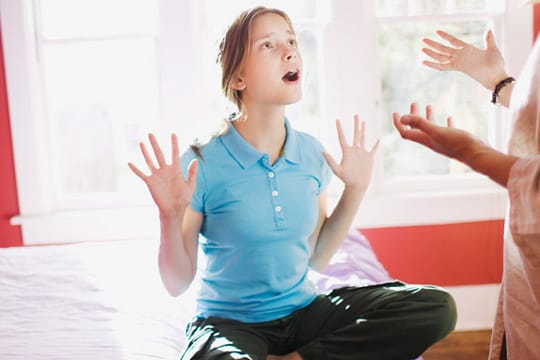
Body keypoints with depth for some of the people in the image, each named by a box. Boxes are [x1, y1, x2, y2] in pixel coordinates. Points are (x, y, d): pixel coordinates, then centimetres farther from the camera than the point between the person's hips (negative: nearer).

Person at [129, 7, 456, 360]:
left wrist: (355, 190, 3)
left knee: (436, 307, -14)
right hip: (229, 322, -6)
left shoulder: (311, 153, -1)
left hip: (304, 310, 6)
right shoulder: (202, 163, -15)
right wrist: (171, 217, -26)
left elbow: (316, 258, 8)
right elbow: (178, 283, -9)